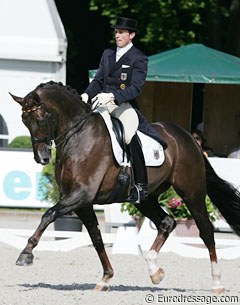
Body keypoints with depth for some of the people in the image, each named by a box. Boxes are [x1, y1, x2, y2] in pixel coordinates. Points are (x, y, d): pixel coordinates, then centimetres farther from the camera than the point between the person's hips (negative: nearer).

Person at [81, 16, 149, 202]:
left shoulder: (138, 59, -3)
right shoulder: (107, 54, 18)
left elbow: (136, 88, -13)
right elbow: (98, 81, 17)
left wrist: (112, 96, -26)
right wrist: (87, 95, -3)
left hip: (125, 105, -7)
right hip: (103, 103, 7)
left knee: (130, 136, -23)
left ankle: (141, 185, -19)